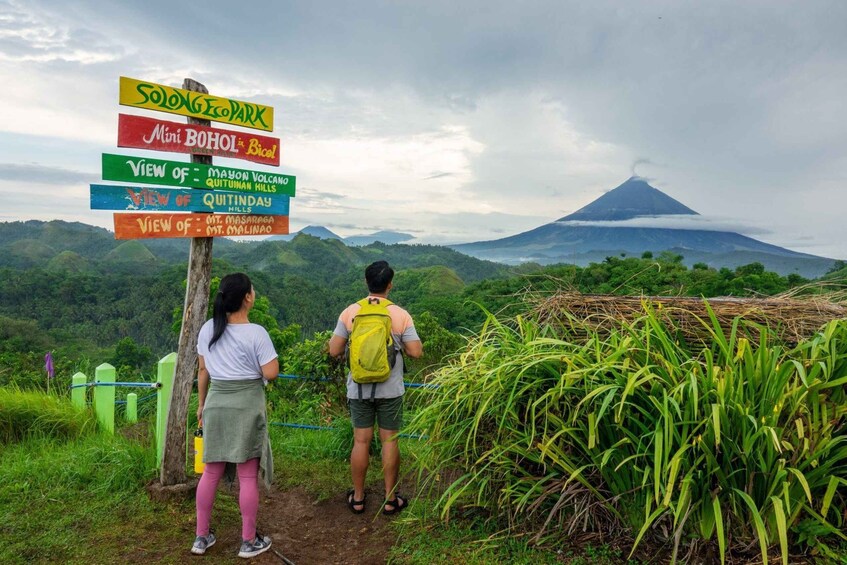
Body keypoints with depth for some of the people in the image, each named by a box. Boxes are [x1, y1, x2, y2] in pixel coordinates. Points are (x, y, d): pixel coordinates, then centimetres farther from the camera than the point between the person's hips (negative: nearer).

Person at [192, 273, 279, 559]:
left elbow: (203, 371, 9)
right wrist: (269, 355, 6)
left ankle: (201, 537, 28)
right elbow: (271, 373, -14)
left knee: (211, 473, 17)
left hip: (216, 404, 5)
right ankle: (249, 541, 17)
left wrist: (201, 404, 18)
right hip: (247, 406, -5)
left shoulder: (207, 329, 2)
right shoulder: (256, 332, -15)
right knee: (248, 476, 5)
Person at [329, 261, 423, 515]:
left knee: (361, 441, 11)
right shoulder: (400, 315, -10)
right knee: (389, 441, 9)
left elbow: (334, 350, -4)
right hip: (390, 390, -1)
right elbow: (416, 352, -9)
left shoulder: (350, 312, -6)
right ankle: (390, 499, 20)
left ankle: (357, 498, 24)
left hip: (359, 389, 2)